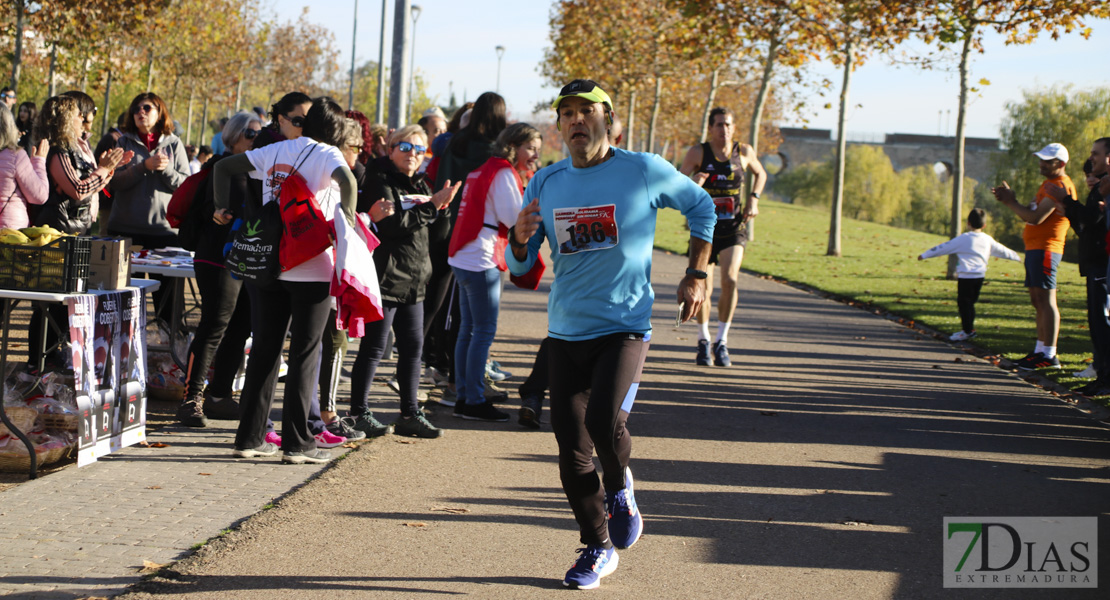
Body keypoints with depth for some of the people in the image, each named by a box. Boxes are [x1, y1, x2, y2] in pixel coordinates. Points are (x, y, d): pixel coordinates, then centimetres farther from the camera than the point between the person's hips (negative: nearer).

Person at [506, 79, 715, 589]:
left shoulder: (644, 172, -5)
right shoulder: (546, 183, 4)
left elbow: (700, 206, 12)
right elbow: (520, 266, 8)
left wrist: (696, 274, 6)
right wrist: (520, 239, -14)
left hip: (625, 325, -4)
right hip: (565, 332, 4)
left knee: (605, 419, -26)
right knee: (572, 450, 3)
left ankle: (619, 487, 8)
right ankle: (598, 550, 21)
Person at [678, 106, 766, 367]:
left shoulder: (744, 152, 3)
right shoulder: (698, 153, -5)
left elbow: (761, 174, 23)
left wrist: (754, 198, 6)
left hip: (733, 229, 1)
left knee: (730, 280, -19)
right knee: (703, 288, 1)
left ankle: (722, 341, -6)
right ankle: (703, 340, 27)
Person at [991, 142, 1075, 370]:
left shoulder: (1060, 186, -13)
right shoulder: (1049, 183, 20)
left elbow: (1036, 217, -20)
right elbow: (1032, 214, 22)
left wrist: (1010, 201, -8)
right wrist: (1007, 198, 9)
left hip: (1045, 248, -11)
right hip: (1035, 247, 11)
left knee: (1045, 300, -12)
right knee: (1038, 300, 12)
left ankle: (1049, 355, -14)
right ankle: (1040, 350, 17)